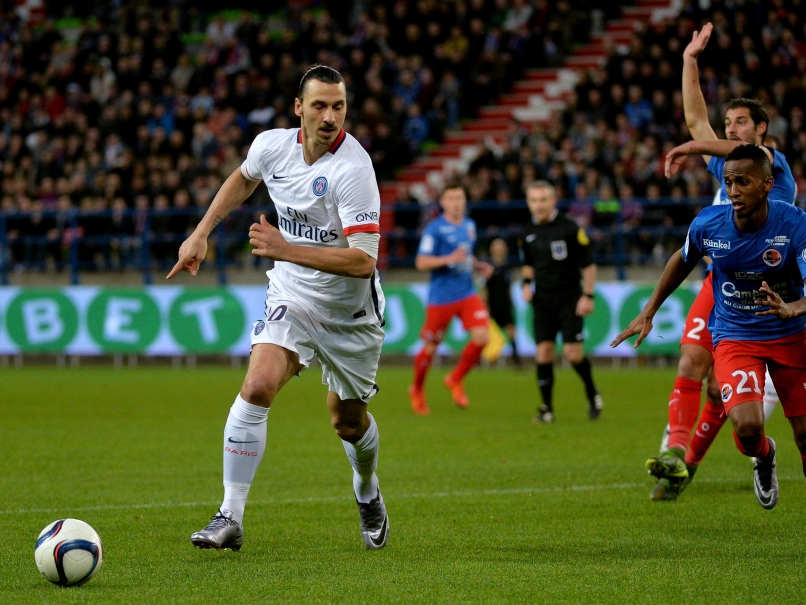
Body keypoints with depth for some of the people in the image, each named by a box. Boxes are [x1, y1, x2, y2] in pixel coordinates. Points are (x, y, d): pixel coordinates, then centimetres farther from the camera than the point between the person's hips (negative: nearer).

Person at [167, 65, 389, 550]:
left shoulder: (353, 168, -27)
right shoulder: (272, 146, -10)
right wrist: (202, 233, 12)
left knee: (348, 421, 12)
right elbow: (244, 178, 17)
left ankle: (367, 494, 47)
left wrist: (287, 249, -36)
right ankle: (231, 518, -17)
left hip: (351, 311, -3)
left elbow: (363, 260, -32)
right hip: (291, 297, 3)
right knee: (257, 388, -21)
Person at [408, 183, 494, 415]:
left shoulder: (469, 226, 11)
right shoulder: (434, 229, -10)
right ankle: (417, 390, 28)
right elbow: (421, 263, -14)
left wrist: (480, 266, 7)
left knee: (481, 337, -13)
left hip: (467, 295, 5)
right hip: (441, 298, -5)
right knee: (431, 346, 4)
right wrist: (448, 259, -27)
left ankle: (455, 380, 9)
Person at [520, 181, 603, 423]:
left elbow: (588, 264, -5)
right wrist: (527, 283, 5)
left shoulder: (570, 229, -9)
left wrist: (588, 295, -10)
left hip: (569, 298, -4)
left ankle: (592, 394, 14)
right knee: (544, 352, -4)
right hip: (543, 301, 4)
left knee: (573, 352, -11)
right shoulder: (529, 233, 6)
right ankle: (547, 408, 4)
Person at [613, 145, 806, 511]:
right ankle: (764, 457, 16)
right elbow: (683, 260, 9)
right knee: (747, 427, -22)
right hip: (734, 337, 0)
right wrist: (648, 313, 12)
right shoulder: (708, 224, -14)